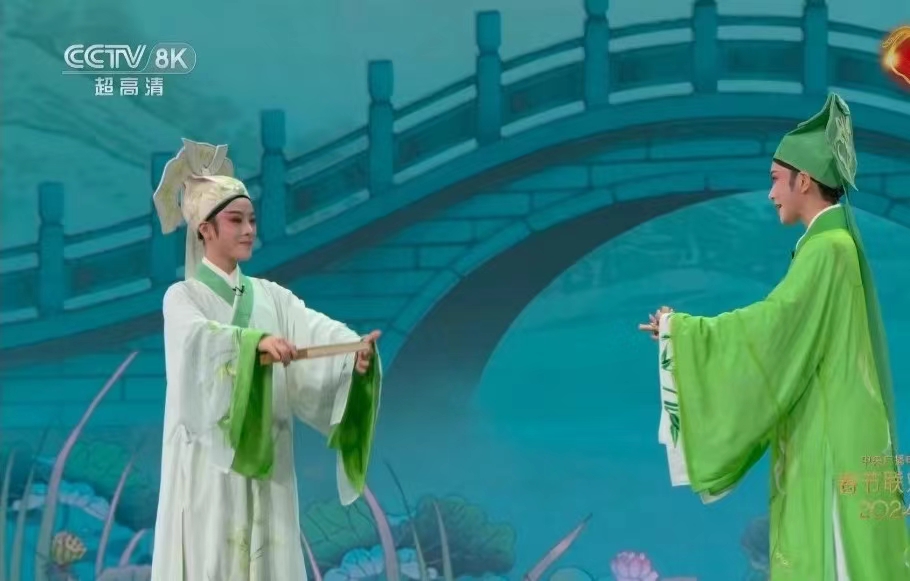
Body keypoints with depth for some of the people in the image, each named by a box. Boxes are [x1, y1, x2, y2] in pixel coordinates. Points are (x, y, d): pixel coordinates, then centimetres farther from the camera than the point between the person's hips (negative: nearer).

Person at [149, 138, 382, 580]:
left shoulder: (271, 296, 12)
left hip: (265, 464, 5)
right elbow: (201, 338, -24)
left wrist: (355, 347, -26)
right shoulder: (182, 298, -2)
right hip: (209, 462, -5)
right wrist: (257, 340, -41)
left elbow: (318, 330, -5)